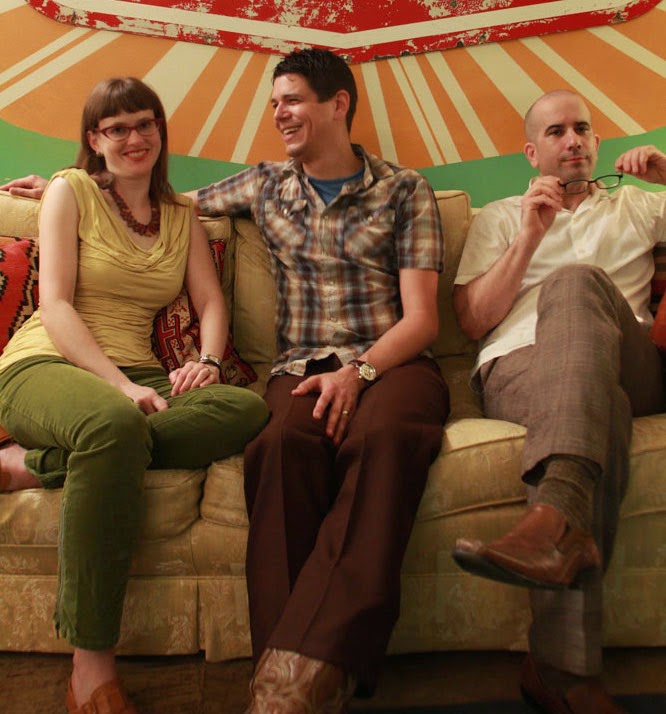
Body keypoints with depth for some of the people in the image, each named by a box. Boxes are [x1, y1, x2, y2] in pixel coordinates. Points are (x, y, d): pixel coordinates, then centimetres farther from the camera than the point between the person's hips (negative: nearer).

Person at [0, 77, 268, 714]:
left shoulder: (181, 214, 21)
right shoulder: (71, 191, 7)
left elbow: (211, 303, 12)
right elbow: (55, 305, -5)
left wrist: (206, 360, -12)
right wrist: (120, 385, -20)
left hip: (137, 377, 5)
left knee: (249, 410, -28)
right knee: (115, 424, -42)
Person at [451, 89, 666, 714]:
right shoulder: (498, 218, 28)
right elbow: (472, 321, 13)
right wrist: (529, 236, 4)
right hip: (518, 364, 0)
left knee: (574, 281, -35)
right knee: (598, 407, -40)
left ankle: (555, 515, -58)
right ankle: (568, 664, -53)